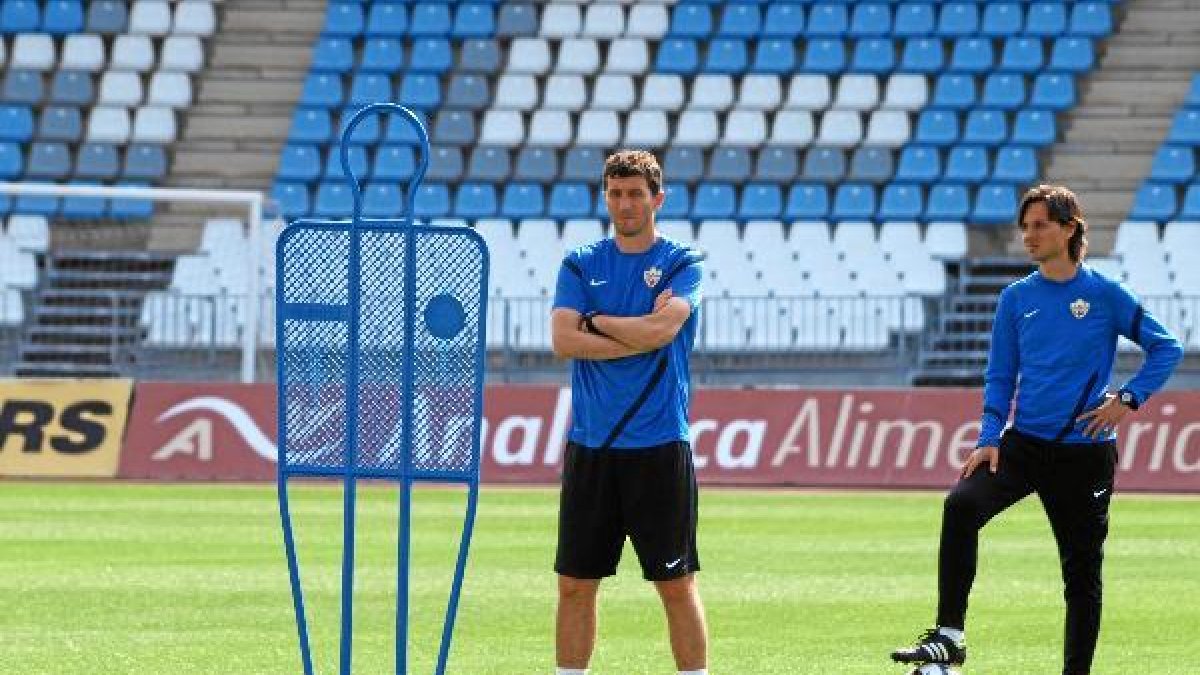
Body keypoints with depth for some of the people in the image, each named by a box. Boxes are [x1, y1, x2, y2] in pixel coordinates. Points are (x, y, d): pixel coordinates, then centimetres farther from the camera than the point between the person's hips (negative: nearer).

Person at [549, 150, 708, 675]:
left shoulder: (682, 263, 2)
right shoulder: (581, 264, 9)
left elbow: (661, 329, -15)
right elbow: (563, 339, -5)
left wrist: (595, 321, -4)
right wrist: (640, 335, -9)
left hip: (659, 449, -3)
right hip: (590, 448, 3)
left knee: (677, 585, -1)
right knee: (575, 585, 5)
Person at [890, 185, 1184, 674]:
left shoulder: (1105, 294, -3)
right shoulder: (1016, 298, 6)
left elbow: (1166, 347, 2)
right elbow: (1000, 376, 11)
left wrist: (1128, 400, -9)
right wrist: (989, 439, -1)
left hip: (1085, 451, -2)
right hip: (1024, 445, 2)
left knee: (1082, 570, 4)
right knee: (961, 506, -24)